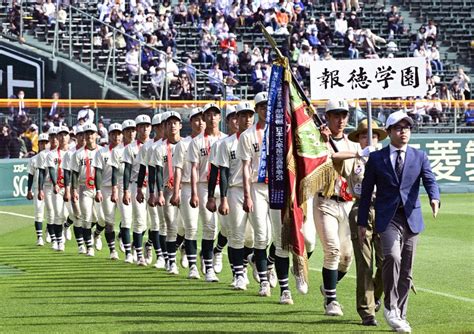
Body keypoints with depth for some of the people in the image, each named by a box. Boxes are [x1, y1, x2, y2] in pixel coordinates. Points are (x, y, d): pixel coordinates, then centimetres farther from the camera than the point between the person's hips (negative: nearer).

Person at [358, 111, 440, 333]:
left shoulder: (419, 157, 9)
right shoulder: (376, 158, 5)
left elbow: (430, 181, -4)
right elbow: (366, 192, 7)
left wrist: (434, 198, -26)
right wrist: (362, 223, 5)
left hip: (411, 218, 3)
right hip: (388, 218, -3)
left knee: (407, 270, 7)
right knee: (392, 256, -26)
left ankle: (399, 315, 20)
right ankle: (390, 306, -11)